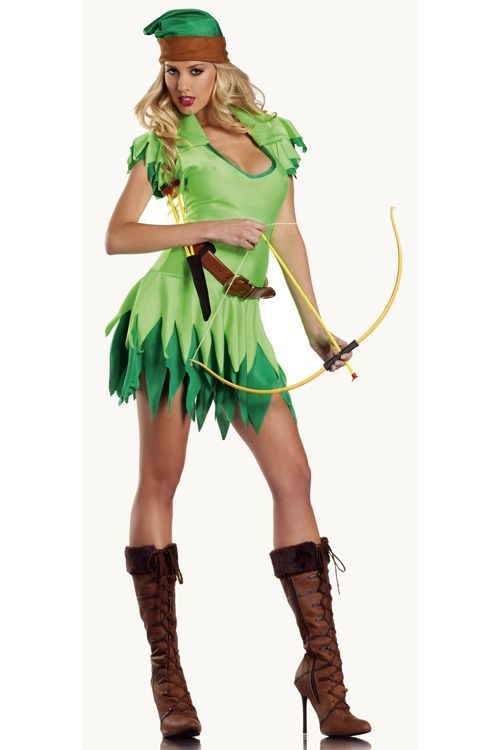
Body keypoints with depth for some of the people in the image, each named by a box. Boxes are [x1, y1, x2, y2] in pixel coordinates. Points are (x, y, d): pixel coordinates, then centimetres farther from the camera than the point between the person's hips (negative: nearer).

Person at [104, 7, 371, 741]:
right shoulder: (163, 145, 3)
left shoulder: (274, 137, 13)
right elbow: (116, 237, -3)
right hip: (173, 315, -4)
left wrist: (316, 326, 18)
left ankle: (323, 669, 2)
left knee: (294, 478, -3)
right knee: (160, 478, -4)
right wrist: (207, 229, -14)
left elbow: (287, 233, 19)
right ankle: (166, 670, 2)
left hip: (240, 326, 4)